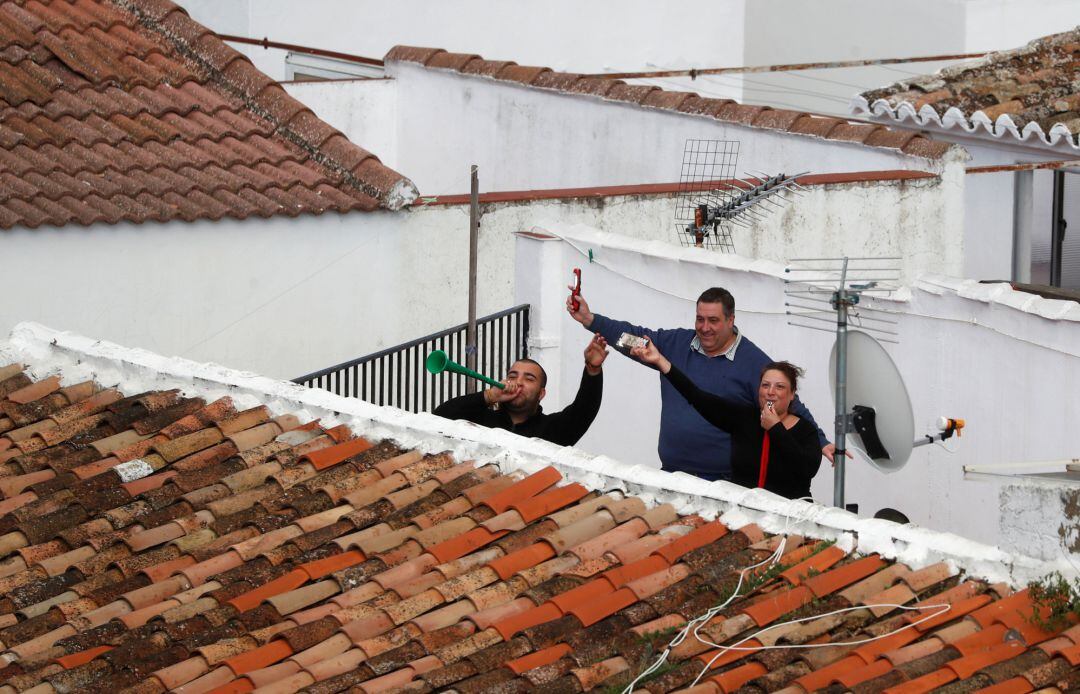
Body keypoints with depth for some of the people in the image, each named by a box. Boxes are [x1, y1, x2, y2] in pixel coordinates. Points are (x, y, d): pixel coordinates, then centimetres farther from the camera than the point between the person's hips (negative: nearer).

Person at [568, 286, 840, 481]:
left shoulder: (753, 362, -3)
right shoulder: (677, 344, 10)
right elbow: (635, 337, 9)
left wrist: (821, 443, -12)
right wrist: (590, 320, -2)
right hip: (672, 474, 5)